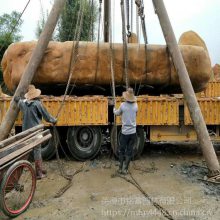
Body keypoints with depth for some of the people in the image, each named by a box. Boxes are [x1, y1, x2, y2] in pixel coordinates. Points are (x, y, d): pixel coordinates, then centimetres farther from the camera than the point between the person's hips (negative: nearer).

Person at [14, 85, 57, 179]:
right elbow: (47, 116, -6)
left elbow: (17, 99, 30)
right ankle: (38, 173, 7)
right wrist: (54, 120, 7)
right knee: (37, 150, 2)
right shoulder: (37, 104, -13)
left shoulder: (22, 103, 4)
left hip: (25, 131, 6)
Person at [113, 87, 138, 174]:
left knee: (121, 150, 13)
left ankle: (120, 168, 17)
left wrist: (114, 109, 29)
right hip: (133, 132, 2)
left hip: (125, 132, -2)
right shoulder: (135, 105, -2)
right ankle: (125, 169, 13)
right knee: (129, 151, 9)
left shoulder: (123, 105, -10)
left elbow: (117, 113, 8)